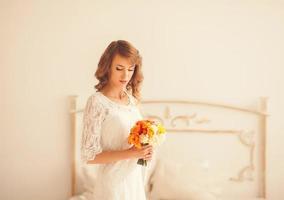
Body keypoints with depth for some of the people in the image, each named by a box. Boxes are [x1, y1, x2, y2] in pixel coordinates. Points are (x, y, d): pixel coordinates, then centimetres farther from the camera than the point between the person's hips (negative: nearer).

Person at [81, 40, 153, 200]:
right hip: (113, 180, -6)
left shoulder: (131, 98, 3)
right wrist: (130, 153, -24)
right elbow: (89, 156, -18)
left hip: (135, 177, 6)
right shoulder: (97, 101, -17)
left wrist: (145, 150, -5)